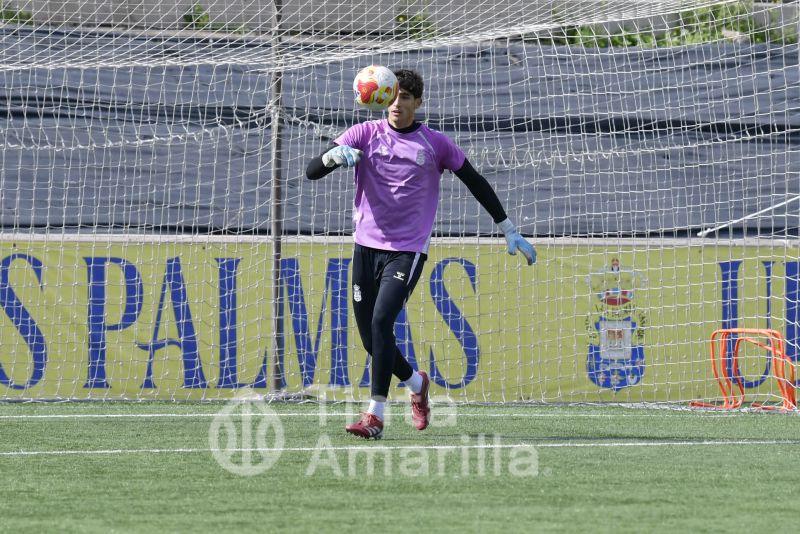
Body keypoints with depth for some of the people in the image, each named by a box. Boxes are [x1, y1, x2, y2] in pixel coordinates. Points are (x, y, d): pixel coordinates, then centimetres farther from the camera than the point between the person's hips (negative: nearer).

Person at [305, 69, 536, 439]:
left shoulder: (435, 144, 1)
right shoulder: (364, 134, 2)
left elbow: (476, 183, 12)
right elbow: (312, 172, -5)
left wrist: (509, 231, 13)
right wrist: (333, 155, -28)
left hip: (408, 250, -3)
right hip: (367, 245, 3)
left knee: (381, 321, -20)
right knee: (370, 336, 4)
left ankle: (375, 415, -17)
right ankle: (416, 382, 32)